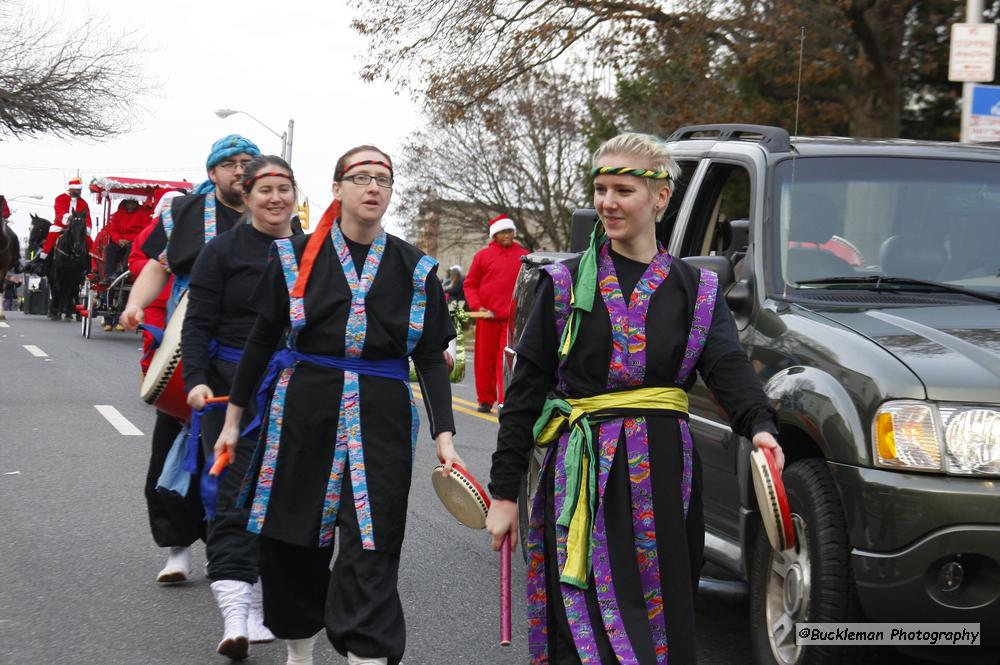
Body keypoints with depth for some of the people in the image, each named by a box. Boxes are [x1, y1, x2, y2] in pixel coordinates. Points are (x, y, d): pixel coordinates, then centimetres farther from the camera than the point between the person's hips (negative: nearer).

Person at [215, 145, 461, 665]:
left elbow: (430, 357, 4)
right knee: (293, 539, 8)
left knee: (370, 546, -8)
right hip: (303, 410, 1)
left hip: (380, 417, -1)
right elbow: (263, 338, 8)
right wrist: (234, 417, 8)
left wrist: (444, 435, -4)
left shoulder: (414, 268, 4)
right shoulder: (297, 256, 3)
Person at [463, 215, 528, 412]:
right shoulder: (483, 255, 6)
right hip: (487, 317, 1)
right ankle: (486, 400, 17)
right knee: (485, 359, 6)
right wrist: (476, 306, -6)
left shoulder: (523, 255, 8)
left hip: (513, 318, -1)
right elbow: (470, 284, 8)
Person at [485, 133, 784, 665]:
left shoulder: (696, 290, 8)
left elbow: (728, 367, -8)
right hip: (583, 478, -2)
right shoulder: (564, 284, 4)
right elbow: (524, 390, 4)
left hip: (664, 478, 2)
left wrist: (759, 426, -30)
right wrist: (503, 492, 0)